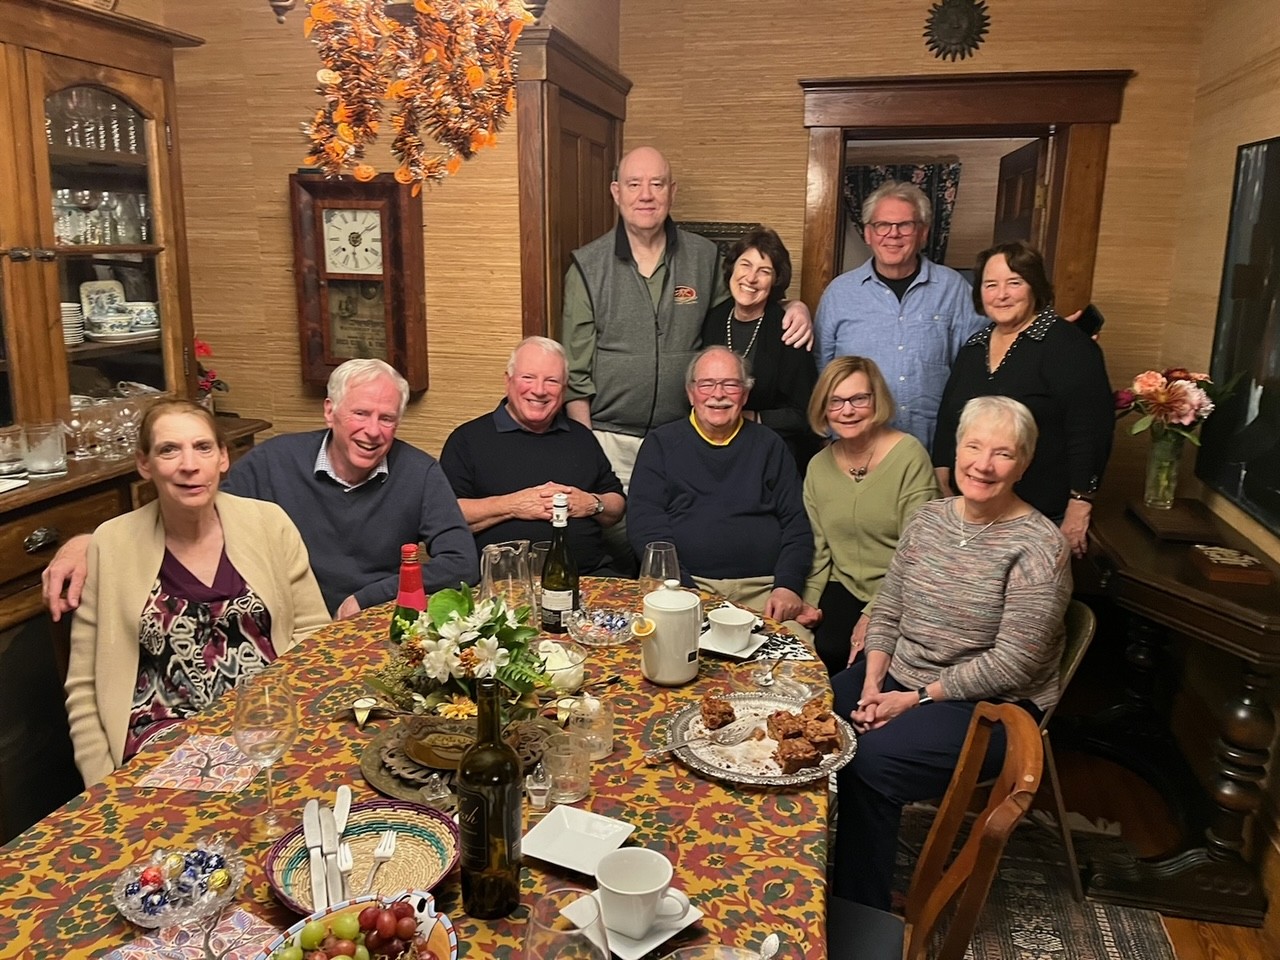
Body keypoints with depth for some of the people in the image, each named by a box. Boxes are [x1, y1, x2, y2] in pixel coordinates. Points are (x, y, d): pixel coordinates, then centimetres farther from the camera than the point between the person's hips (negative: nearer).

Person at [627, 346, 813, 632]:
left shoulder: (769, 445, 16)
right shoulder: (661, 443, 11)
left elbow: (796, 523, 11)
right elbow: (644, 521, 1)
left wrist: (788, 585, -6)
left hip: (762, 587, 2)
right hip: (687, 585, -1)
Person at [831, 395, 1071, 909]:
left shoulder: (1038, 546, -14)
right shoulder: (928, 518, 5)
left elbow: (1012, 664, -17)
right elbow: (886, 611, 8)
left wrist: (917, 699, -15)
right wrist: (872, 683, -7)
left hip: (990, 705, -6)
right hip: (897, 676, 6)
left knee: (869, 761, -29)